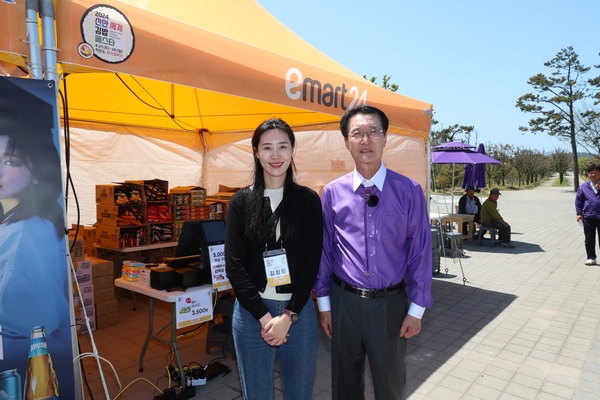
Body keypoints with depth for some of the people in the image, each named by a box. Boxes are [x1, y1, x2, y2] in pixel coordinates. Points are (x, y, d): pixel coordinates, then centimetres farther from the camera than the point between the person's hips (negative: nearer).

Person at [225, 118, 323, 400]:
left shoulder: (309, 200, 0)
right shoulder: (241, 202, -1)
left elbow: (312, 262, -3)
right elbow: (234, 265, -4)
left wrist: (288, 315, -10)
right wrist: (264, 316, -10)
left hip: (299, 311, 1)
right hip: (252, 313, 0)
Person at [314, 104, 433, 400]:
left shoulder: (408, 191, -7)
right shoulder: (332, 192, -4)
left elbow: (420, 251, -4)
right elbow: (324, 250, 1)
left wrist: (417, 309, -3)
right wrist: (324, 303, 4)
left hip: (390, 302, -1)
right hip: (344, 301, 1)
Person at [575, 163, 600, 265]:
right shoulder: (583, 187, 4)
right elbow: (578, 201, 8)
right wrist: (579, 213, 2)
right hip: (588, 218, 1)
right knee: (589, 240, 7)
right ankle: (591, 258, 18)